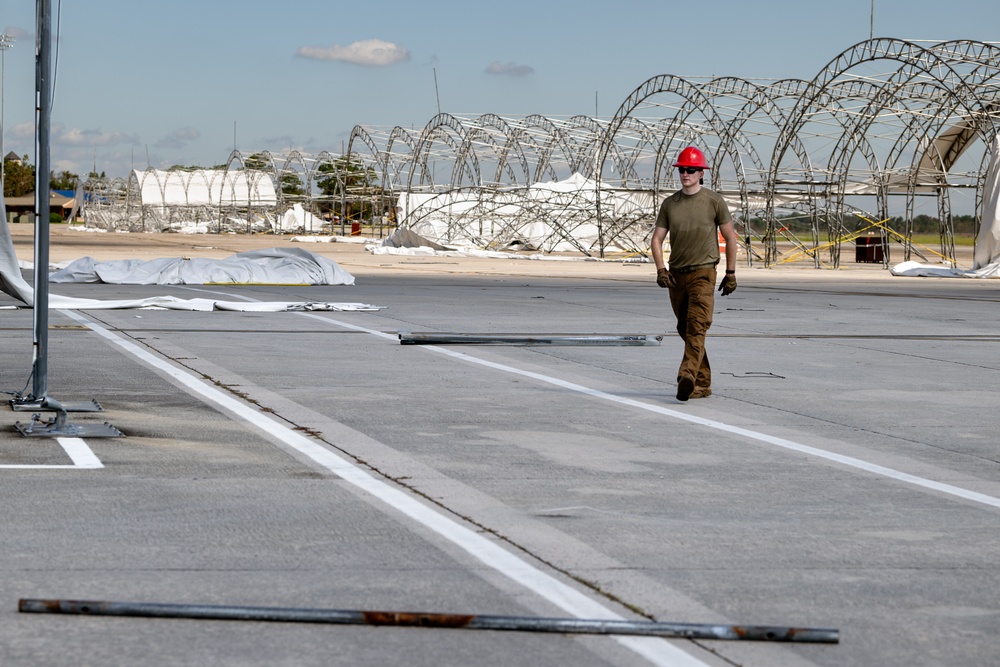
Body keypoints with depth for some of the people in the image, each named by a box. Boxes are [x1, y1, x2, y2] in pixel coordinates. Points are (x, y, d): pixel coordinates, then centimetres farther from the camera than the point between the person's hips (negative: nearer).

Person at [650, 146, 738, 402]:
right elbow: (657, 238, 7)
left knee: (696, 327, -20)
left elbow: (730, 237, 6)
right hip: (676, 275, 5)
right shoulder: (669, 204, 8)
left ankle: (687, 377, -33)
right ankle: (702, 383, 19)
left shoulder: (713, 201, 0)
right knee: (685, 330, 9)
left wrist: (731, 273, 5)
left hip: (703, 273, -5)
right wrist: (660, 270, -9)